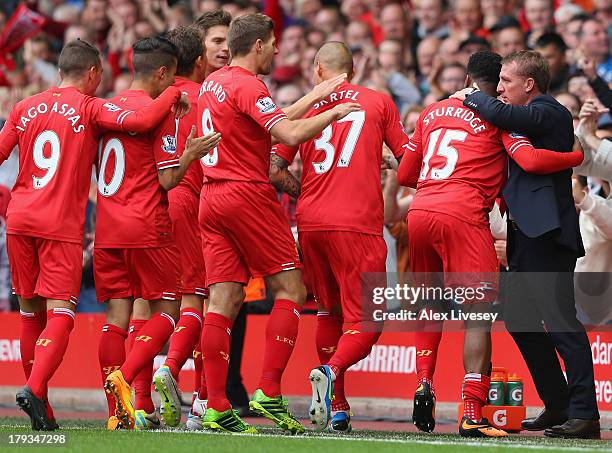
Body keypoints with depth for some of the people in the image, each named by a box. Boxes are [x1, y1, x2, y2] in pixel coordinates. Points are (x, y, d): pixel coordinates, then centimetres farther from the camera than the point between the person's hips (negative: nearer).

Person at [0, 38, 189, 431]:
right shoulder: (90, 108, -2)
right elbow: (142, 121, -16)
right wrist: (174, 93, 0)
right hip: (62, 225, -5)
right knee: (60, 314, -6)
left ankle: (42, 410, 15)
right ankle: (35, 389, -26)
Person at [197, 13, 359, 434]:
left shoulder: (213, 83, 17)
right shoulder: (247, 85, -11)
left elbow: (277, 119, 26)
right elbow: (291, 134, -20)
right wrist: (332, 113, -6)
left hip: (213, 196, 8)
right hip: (248, 194, -8)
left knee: (224, 301, 3)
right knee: (291, 291, -1)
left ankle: (217, 407, -3)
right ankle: (269, 393, -10)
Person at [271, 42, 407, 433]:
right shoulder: (379, 102, 8)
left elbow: (274, 169, 4)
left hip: (311, 222, 3)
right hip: (358, 223, -3)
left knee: (329, 311, 20)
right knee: (366, 322, -1)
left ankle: (337, 406, 18)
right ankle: (331, 371, -30)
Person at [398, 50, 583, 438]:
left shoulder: (432, 112, 23)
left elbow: (404, 175, 26)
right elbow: (531, 160, -8)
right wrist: (578, 156, 8)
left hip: (419, 212, 6)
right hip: (462, 214, -6)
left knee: (432, 305, 25)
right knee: (479, 314, -5)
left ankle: (424, 383, 8)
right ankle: (473, 415, -15)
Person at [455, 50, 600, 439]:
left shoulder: (548, 112, -10)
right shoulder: (534, 116, 20)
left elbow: (500, 115, -25)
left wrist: (472, 97, -6)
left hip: (547, 234, -11)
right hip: (526, 235, 11)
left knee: (560, 321, -12)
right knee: (520, 321, 13)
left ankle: (585, 414, -13)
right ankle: (558, 407, 19)